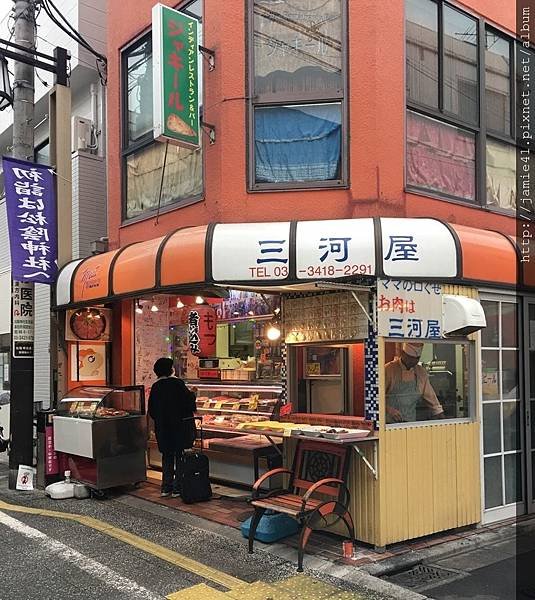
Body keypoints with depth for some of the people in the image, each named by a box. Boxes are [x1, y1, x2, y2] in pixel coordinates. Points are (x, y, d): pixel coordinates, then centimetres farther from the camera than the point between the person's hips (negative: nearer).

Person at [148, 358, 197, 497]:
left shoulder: (155, 387, 2)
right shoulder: (177, 383, -13)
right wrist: (192, 393, 8)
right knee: (180, 456, 4)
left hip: (162, 427, 5)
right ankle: (177, 488, 5)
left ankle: (166, 488, 17)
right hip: (180, 425, -5)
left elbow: (151, 409, 6)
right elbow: (189, 401, -12)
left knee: (167, 456, 14)